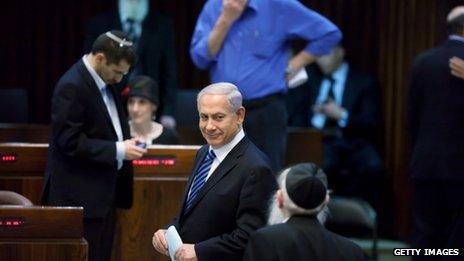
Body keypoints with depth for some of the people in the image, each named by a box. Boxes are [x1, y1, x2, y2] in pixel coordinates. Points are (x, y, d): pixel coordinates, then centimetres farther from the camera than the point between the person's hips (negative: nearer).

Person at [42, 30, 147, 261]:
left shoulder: (105, 84, 10)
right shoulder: (71, 87, -17)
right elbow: (70, 142, -21)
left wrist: (126, 142, 6)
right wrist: (118, 150, -21)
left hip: (105, 193, 9)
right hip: (81, 196, -9)